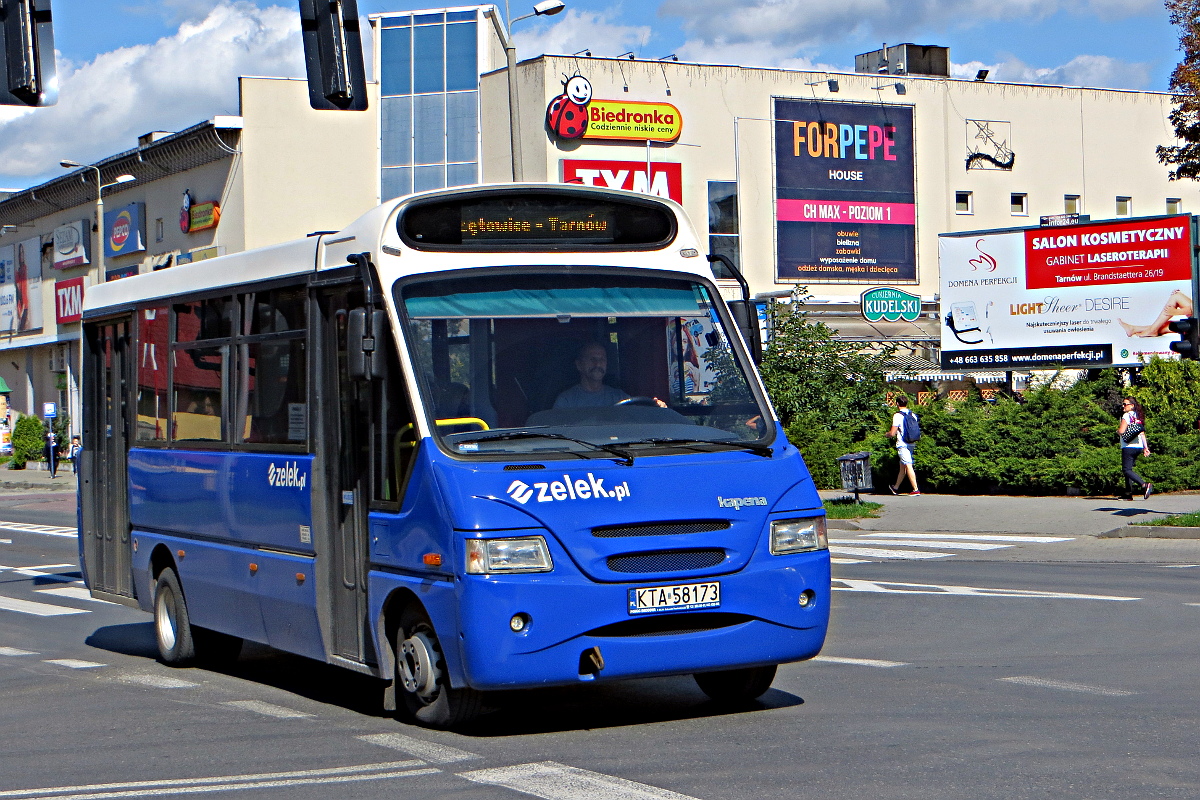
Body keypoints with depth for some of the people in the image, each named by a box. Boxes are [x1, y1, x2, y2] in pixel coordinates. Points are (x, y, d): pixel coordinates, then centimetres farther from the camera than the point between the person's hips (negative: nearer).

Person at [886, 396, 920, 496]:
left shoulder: (897, 416, -13)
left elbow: (892, 433, -15)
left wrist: (887, 434, 7)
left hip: (902, 445, -8)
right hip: (911, 444, 8)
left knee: (908, 466, -8)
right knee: (902, 466, 18)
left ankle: (916, 489, -13)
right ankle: (896, 487, 33)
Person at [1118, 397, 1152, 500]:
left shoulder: (1127, 416, -8)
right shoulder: (1138, 417, 16)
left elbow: (1121, 431, -18)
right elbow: (1142, 433, 14)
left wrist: (1117, 431, 5)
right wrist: (1145, 447, 13)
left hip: (1128, 447, -9)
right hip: (1138, 446, 9)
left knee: (1126, 470, -10)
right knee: (1128, 469, 15)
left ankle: (1144, 485, -27)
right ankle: (1129, 492, 12)